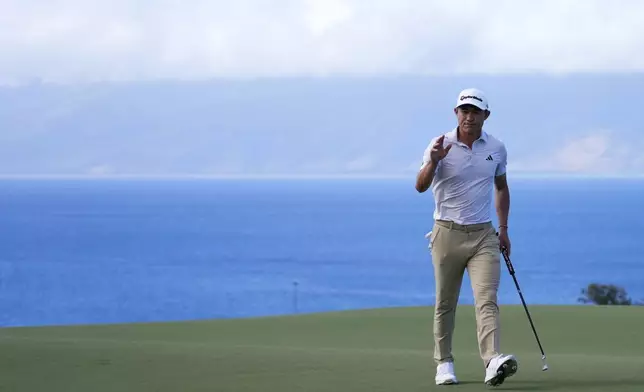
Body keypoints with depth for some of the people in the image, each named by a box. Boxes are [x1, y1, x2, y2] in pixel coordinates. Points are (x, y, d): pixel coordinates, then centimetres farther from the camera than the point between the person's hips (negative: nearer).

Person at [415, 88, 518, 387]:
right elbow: (421, 186, -17)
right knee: (445, 303, 7)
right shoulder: (441, 145, -6)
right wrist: (433, 161, -35)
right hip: (447, 234, -1)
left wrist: (503, 228, 14)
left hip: (483, 235, 2)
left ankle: (493, 362, -27)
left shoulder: (496, 148, 4)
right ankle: (444, 362, 20)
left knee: (487, 299, -13)